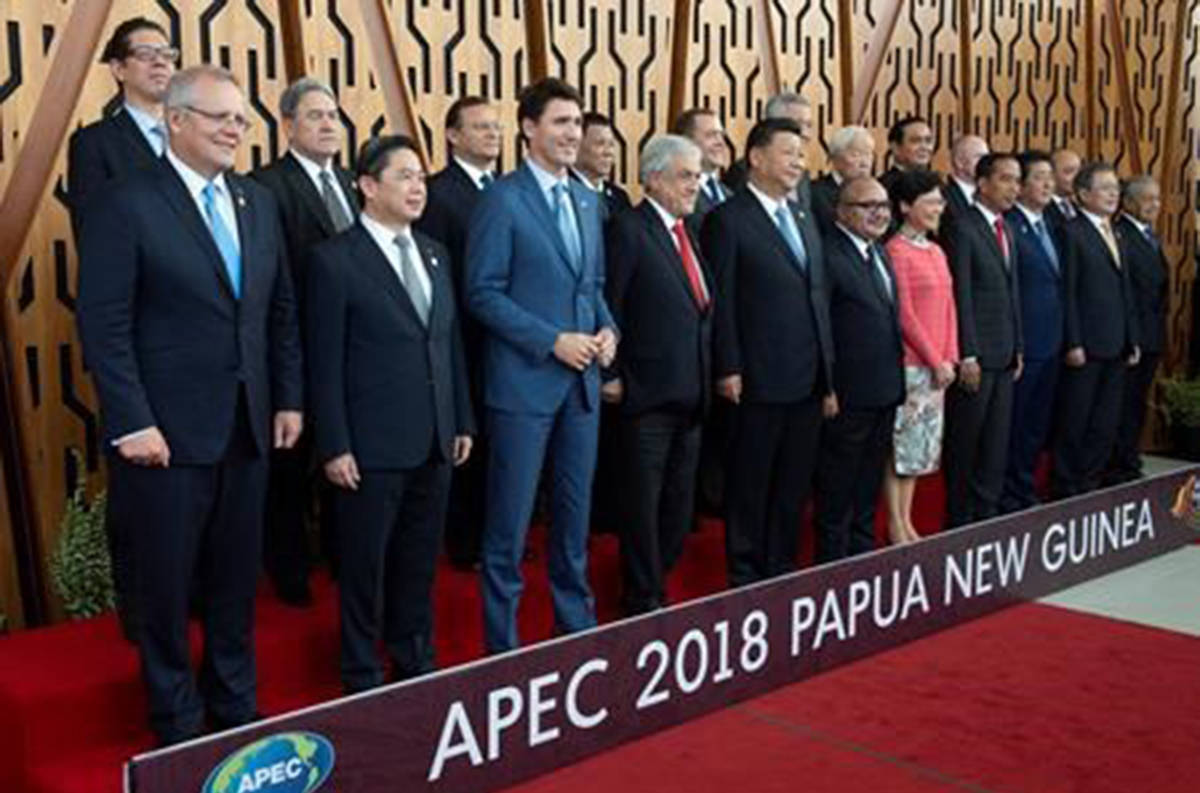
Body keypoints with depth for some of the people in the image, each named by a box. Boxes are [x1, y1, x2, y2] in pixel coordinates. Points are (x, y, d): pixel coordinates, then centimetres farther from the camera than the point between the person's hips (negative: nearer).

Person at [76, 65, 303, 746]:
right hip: (168, 433, -5)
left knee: (238, 580, 14)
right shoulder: (127, 207, -8)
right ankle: (177, 723, 25)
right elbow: (104, 327, -12)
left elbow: (282, 312, 14)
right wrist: (133, 424, -16)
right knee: (168, 584, 8)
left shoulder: (260, 203, 10)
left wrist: (289, 399, 9)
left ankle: (236, 707, 31)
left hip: (249, 429, 5)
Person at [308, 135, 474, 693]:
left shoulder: (434, 254, 11)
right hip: (372, 446, -6)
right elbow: (325, 363, -10)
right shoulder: (335, 260, -8)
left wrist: (462, 422, 11)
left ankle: (415, 666, 31)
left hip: (434, 442, 6)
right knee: (366, 567, 7)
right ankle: (361, 678, 23)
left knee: (420, 563, 15)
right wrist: (334, 447, -13)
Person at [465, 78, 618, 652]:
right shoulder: (502, 199, -9)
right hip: (524, 379, -6)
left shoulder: (587, 200, 12)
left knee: (574, 511, 15)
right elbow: (483, 293, -13)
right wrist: (553, 341, -17)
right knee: (510, 520, 2)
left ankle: (576, 622, 28)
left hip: (582, 379, 7)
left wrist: (606, 329, 0)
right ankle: (501, 642, 14)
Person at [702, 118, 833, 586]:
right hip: (761, 380, -7)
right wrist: (728, 370, -15)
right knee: (751, 485, 4)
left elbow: (818, 296, 17)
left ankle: (782, 570, 24)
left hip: (808, 381, 7)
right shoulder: (728, 220, -7)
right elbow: (721, 302, -10)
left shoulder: (805, 221, 16)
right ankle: (745, 575, 16)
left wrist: (828, 371, 13)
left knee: (794, 484, 13)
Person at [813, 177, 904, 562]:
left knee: (868, 489, 19)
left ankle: (863, 556, 31)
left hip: (885, 393, 9)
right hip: (847, 398, -9)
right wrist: (826, 390, -20)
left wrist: (896, 382, 13)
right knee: (836, 495, 4)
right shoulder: (828, 255, -15)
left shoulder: (879, 253, 13)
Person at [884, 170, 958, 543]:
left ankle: (906, 522, 20)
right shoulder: (896, 250, -10)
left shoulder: (936, 251, 13)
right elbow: (904, 314, -14)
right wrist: (935, 361, -12)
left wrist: (949, 357, 3)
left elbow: (948, 306, 13)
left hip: (936, 366, 8)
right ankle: (895, 527, 7)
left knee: (921, 446, 11)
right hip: (909, 364, -8)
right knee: (901, 444, -1)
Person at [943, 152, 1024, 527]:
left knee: (996, 442, 11)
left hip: (1004, 355, 8)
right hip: (976, 355, -8)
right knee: (964, 442, 2)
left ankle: (987, 512, 20)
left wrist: (1017, 348, 14)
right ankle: (959, 519, 12)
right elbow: (961, 296, -14)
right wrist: (967, 356, -16)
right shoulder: (963, 228, -10)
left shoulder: (1006, 230, 16)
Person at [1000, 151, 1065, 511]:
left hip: (1050, 343, 8)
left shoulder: (1051, 227, 15)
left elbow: (1057, 284, 18)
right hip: (1021, 343, -8)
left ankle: (1025, 492, 27)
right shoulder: (1008, 227, -13)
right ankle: (1008, 499, 12)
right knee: (1012, 426, 2)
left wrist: (1065, 338, 12)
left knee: (1037, 427, 15)